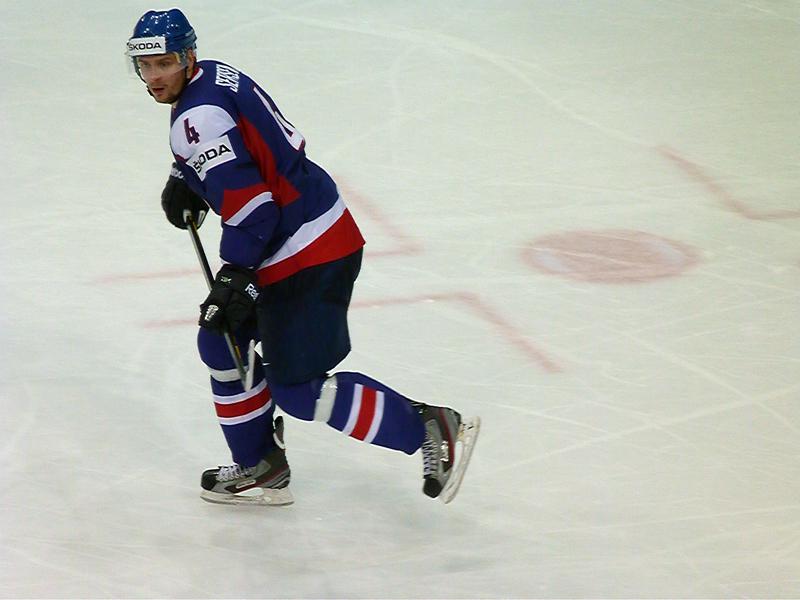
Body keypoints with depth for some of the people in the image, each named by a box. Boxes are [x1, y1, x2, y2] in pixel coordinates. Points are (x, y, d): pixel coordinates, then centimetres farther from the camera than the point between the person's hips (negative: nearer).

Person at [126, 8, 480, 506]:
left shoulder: (198, 116, -19)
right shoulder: (215, 76, 12)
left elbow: (248, 202, -26)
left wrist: (235, 276, -23)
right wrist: (184, 181, 18)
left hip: (307, 256, -11)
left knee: (297, 389, -9)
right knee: (221, 343, 19)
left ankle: (432, 429, -4)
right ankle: (261, 469, 26)